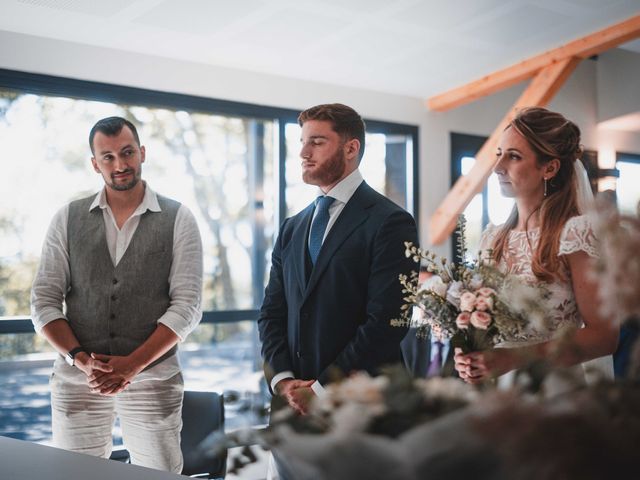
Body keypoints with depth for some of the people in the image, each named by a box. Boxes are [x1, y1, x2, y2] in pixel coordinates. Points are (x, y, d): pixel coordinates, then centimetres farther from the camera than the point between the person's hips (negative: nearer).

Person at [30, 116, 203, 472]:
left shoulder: (178, 220, 0)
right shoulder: (68, 219, 6)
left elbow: (187, 305, -6)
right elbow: (45, 300, 3)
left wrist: (132, 365, -15)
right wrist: (82, 361, -11)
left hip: (153, 377, -1)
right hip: (76, 378, 2)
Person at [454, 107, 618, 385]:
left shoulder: (576, 233, -12)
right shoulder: (492, 239, 5)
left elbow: (603, 335, -16)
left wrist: (514, 358, -23)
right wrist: (469, 359, -8)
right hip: (501, 388, 5)